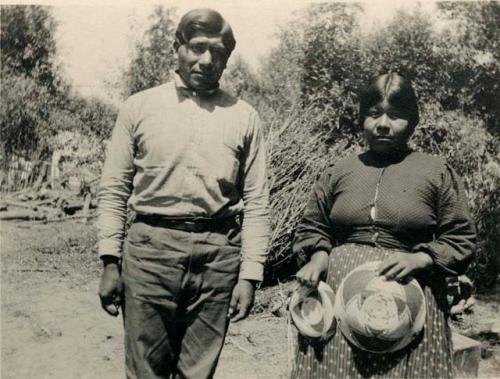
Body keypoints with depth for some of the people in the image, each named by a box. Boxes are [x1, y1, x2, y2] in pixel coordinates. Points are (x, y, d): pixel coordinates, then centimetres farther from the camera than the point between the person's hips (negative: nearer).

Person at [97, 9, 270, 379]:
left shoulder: (244, 117, 5)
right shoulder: (139, 107, 4)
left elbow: (256, 202, 3)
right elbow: (114, 189, 5)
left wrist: (249, 275, -1)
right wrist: (110, 261, -1)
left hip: (218, 254, 1)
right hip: (151, 248, 0)